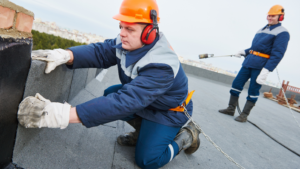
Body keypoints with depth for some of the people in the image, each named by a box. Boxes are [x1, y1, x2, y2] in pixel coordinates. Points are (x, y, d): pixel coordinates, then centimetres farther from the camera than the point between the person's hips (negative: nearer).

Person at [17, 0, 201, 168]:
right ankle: (143, 130, 12)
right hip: (145, 101, 7)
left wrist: (65, 115, -54)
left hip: (170, 110, -7)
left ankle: (186, 135, 13)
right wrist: (64, 55, -43)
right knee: (110, 94, -8)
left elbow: (126, 101, -48)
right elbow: (100, 52, -21)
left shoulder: (162, 66, -39)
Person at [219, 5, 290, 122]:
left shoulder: (282, 33, -6)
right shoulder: (262, 30, 17)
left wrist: (266, 71, -23)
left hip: (261, 66, -7)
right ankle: (231, 109, 14)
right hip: (249, 62, 7)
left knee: (253, 90, -2)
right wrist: (244, 52, 12)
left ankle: (244, 115, 8)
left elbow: (277, 54, -14)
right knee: (236, 83, 3)